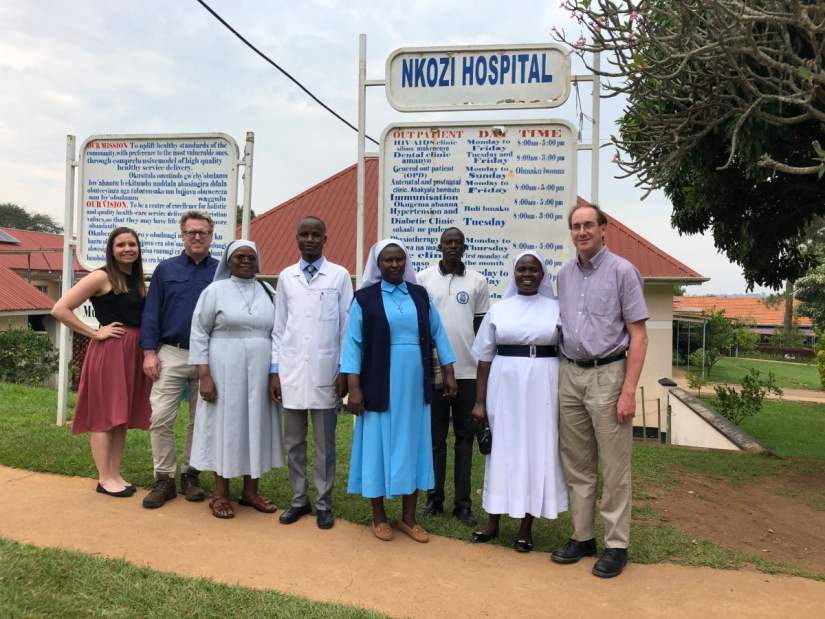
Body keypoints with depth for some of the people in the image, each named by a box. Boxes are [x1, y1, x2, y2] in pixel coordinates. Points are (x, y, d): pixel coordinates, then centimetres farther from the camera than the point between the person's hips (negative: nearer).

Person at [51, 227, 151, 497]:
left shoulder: (138, 280, 13)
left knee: (123, 416, 11)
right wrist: (95, 333, -10)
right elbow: (60, 309, -11)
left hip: (134, 352, 7)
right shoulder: (102, 277, -6)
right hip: (109, 351, -7)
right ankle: (104, 479, 9)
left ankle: (116, 475, 20)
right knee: (105, 416, 1)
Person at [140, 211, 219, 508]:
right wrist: (149, 352, -4)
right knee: (160, 418, -4)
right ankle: (164, 479, 9)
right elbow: (151, 313, 5)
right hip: (172, 354, 0)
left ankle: (190, 475, 23)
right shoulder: (166, 269, 7)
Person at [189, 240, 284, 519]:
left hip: (259, 374, 4)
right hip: (224, 372, -3)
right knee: (225, 426, 3)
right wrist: (204, 375, -11)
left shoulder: (268, 293, 8)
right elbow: (199, 334, -4)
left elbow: (277, 335, 10)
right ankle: (220, 493, 17)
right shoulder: (215, 290, -2)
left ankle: (250, 490, 22)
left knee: (256, 427, 8)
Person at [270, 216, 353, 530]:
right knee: (293, 441, 11)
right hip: (291, 371, 3)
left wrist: (345, 371, -4)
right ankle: (299, 499, 25)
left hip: (325, 371, -2)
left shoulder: (339, 276, 0)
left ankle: (324, 504, 20)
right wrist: (274, 370, 5)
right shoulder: (286, 277, 8)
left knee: (324, 443, 7)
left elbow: (348, 326, 0)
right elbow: (278, 327, 9)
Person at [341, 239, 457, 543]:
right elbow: (353, 342, -5)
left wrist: (448, 372, 6)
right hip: (380, 385, -3)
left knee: (412, 444, 9)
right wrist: (354, 387, -11)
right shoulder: (364, 298, -3)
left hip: (415, 385, 3)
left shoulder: (420, 295, 6)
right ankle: (379, 517, 22)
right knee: (379, 444, 6)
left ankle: (408, 517, 22)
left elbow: (437, 333, 10)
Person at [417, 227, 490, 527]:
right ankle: (434, 498, 18)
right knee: (435, 437, 7)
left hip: (468, 370, 1)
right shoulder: (423, 278, 2)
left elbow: (481, 328, 9)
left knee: (464, 437, 7)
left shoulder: (477, 282, 5)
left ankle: (463, 503, 16)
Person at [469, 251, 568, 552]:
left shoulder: (557, 308, 1)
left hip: (542, 388, -1)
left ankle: (526, 527, 18)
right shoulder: (499, 309, 4)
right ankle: (493, 521, 23)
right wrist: (480, 400, 1)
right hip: (505, 385, 1)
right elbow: (484, 357, 4)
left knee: (537, 451, 5)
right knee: (502, 450, 9)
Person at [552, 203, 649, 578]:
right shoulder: (564, 276, 12)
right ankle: (582, 537, 24)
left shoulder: (622, 271, -4)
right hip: (570, 376, 5)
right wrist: (558, 378, 9)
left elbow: (638, 335, -7)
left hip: (607, 375, -5)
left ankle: (616, 544, 14)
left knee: (614, 467, 1)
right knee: (577, 464, 12)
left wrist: (629, 390, -14)